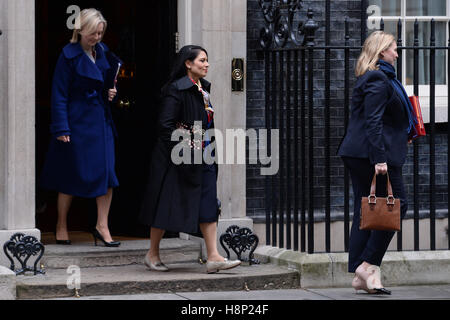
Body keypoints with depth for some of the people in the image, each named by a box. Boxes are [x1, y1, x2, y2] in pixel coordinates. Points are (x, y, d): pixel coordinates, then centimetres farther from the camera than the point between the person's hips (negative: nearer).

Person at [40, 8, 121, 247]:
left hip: (101, 120, 6)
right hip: (77, 122, -6)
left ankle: (102, 226, 2)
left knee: (107, 172, -3)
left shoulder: (102, 52, 9)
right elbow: (59, 95, -10)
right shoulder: (69, 55, -10)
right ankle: (61, 227, 14)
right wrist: (61, 128, -15)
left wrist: (111, 92, 2)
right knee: (71, 175, 1)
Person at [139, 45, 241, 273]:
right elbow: (165, 125, -18)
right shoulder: (176, 89, -13)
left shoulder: (204, 88, 12)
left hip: (202, 157, 8)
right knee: (167, 203, 2)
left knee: (208, 203, -2)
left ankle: (213, 257, -5)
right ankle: (152, 254, 16)